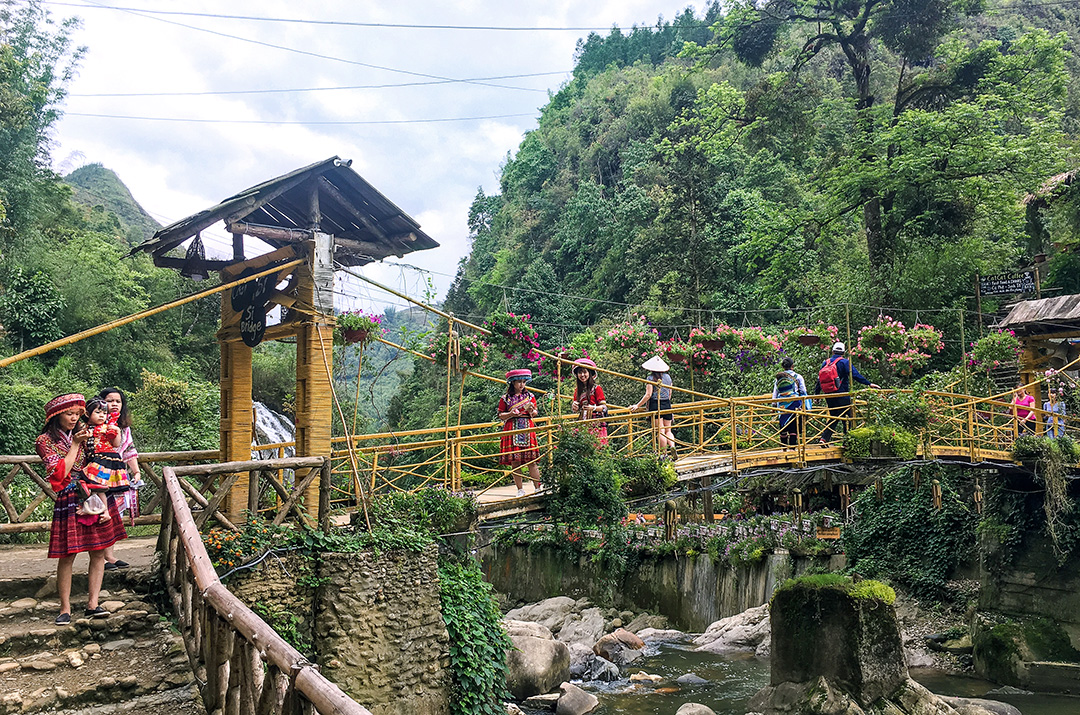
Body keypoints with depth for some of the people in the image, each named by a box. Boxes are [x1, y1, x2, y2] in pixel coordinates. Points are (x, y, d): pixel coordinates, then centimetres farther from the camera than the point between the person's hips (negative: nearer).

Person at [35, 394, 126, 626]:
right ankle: (65, 608, 9)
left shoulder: (84, 434, 12)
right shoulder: (45, 441, 0)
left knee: (98, 552, 1)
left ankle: (92, 604, 7)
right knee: (67, 556, -3)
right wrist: (75, 445, -9)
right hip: (69, 501, -4)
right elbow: (60, 473, -10)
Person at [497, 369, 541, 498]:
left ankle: (538, 488, 2)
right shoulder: (505, 398, 6)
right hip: (511, 431, -1)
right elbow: (500, 415, 7)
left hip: (528, 429, 1)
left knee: (531, 461, -4)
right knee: (514, 462, -2)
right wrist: (510, 414, -11)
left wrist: (532, 411, -6)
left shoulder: (529, 396, 12)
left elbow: (536, 412, 16)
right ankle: (520, 489, 7)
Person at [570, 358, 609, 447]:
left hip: (596, 424, -5)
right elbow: (576, 409, 18)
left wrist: (593, 408, -24)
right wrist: (574, 407, -5)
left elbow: (604, 407, -6)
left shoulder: (596, 388, -5)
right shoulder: (577, 390, 12)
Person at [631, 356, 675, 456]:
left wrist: (638, 406, -6)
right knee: (668, 430, 12)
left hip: (655, 405, -5)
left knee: (660, 431, -4)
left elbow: (648, 395, -12)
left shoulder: (651, 378, -7)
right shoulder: (668, 376, 9)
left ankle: (664, 454, -5)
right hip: (667, 404, 5)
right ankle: (672, 446, -11)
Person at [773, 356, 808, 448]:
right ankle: (792, 447, -7)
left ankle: (784, 448, 12)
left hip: (782, 405, 3)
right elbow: (803, 392, 3)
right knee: (794, 427, -2)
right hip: (794, 404, -3)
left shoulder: (778, 378, 8)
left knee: (783, 427, 8)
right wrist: (804, 406, 9)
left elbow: (775, 393, 11)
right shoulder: (797, 377, 1)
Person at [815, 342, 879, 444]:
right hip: (842, 397, -6)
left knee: (833, 418, 16)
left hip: (829, 397, 6)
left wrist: (816, 394, 22)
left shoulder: (825, 363, 9)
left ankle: (824, 438, 6)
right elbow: (855, 375, -15)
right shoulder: (844, 362, -8)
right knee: (846, 419, 2)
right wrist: (869, 384, -12)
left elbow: (819, 379, 14)